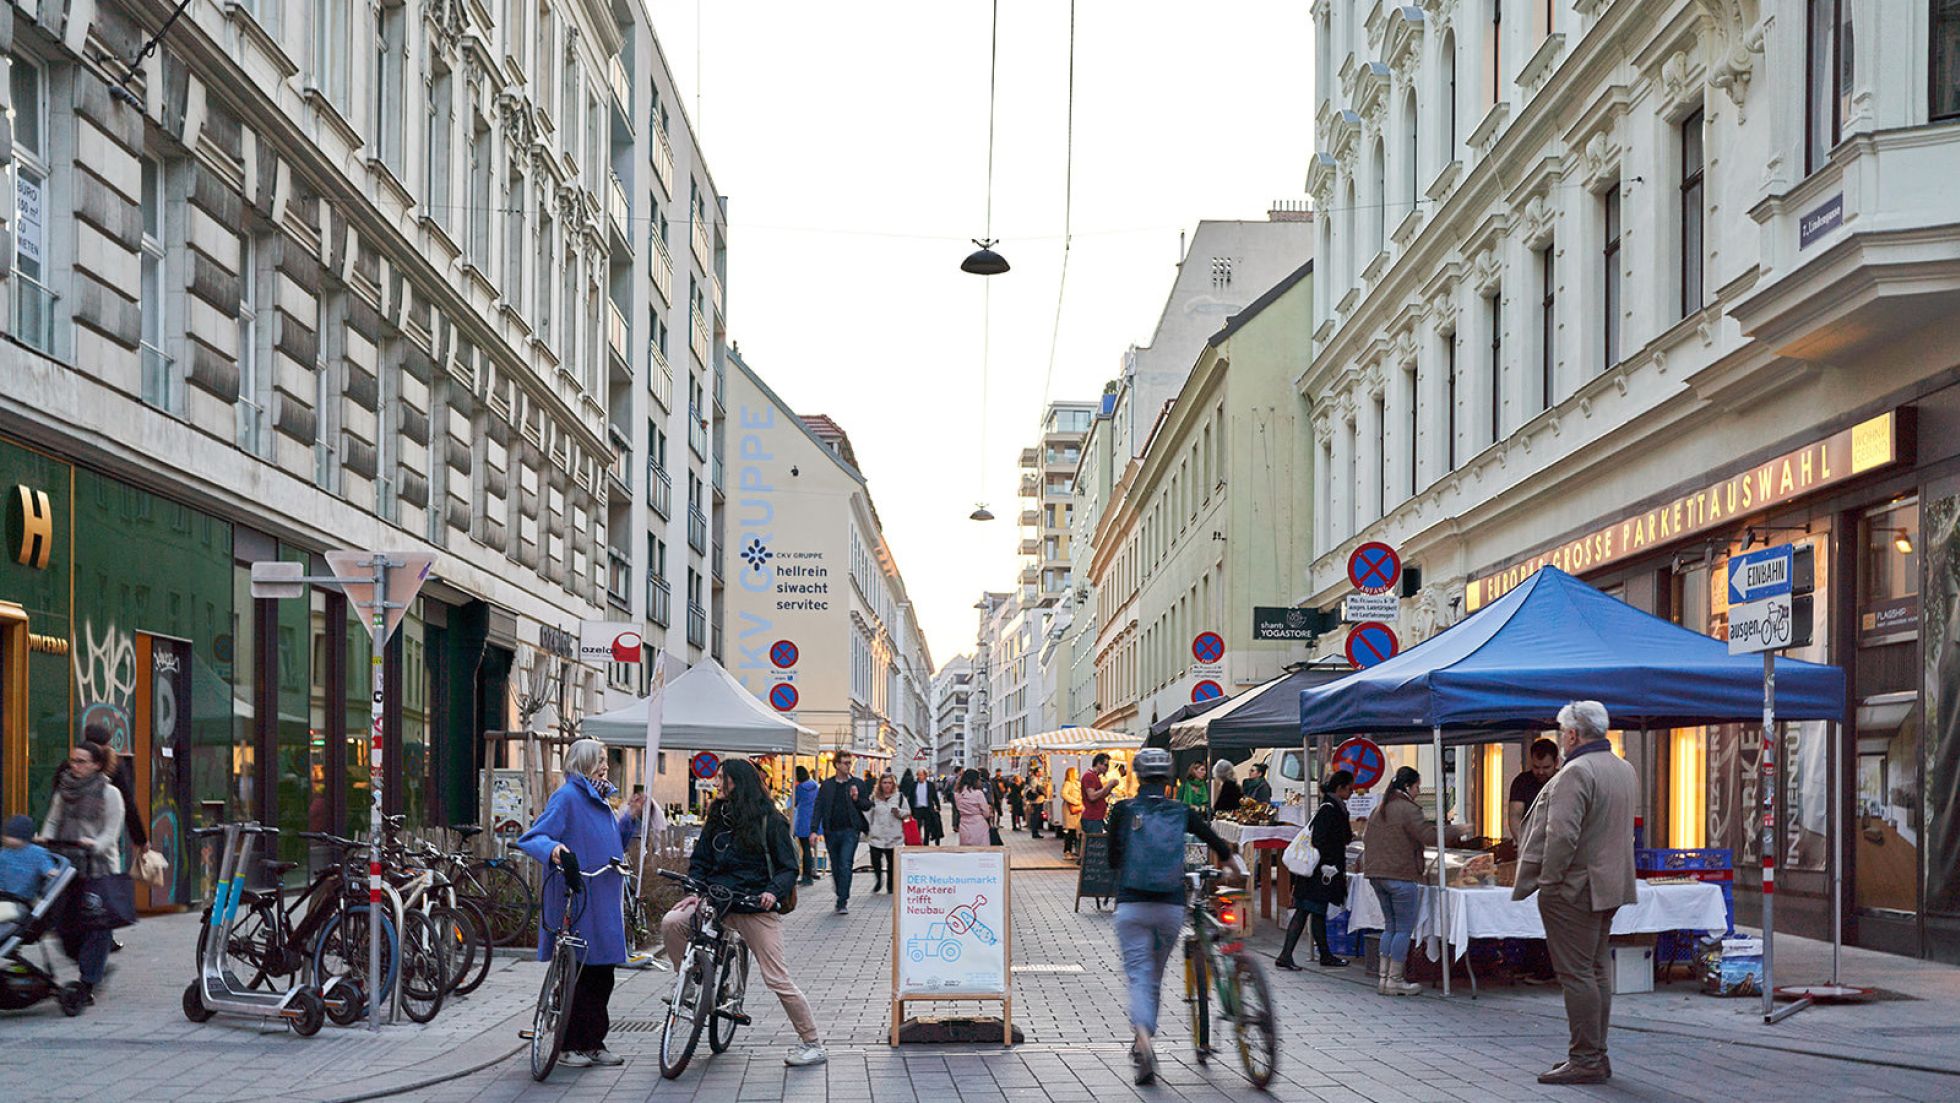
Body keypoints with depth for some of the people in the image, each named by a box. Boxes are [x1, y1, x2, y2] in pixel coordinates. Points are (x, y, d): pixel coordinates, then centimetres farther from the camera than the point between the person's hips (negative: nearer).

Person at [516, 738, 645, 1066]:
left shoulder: (600, 800, 18)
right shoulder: (567, 797, -10)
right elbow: (531, 838, -16)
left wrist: (630, 817, 13)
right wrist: (552, 848, -36)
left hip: (603, 905, 9)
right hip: (575, 903, -9)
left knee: (601, 976, 11)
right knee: (576, 974, -4)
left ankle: (594, 1043, 19)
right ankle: (569, 1045, 5)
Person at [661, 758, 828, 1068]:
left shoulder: (769, 821, -3)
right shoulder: (717, 818, 11)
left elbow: (789, 867, -2)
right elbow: (700, 861, 15)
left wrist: (774, 892, -21)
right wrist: (695, 891, -4)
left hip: (757, 906, -5)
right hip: (716, 902, 5)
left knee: (777, 979, -7)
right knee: (671, 922, -20)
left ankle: (813, 1044, 4)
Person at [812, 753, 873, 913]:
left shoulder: (858, 783, 5)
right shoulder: (827, 785, 7)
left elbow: (867, 806, 7)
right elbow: (818, 808, 5)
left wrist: (857, 799, -13)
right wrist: (814, 829, -4)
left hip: (850, 830, -2)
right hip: (832, 832, 2)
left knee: (845, 865, -13)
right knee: (836, 867, 10)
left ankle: (843, 902, -11)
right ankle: (842, 897, 26)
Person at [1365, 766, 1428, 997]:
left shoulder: (1378, 809, 15)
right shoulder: (1408, 809, -11)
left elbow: (1370, 841, 20)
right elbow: (1427, 835, -18)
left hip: (1376, 875, 8)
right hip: (1402, 877, -8)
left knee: (1390, 926, 15)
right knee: (1404, 929, -1)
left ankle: (1383, 977, 12)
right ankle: (1394, 980, -2)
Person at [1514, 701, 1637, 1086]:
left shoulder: (1576, 773, -18)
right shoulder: (1624, 769, 13)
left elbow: (1562, 835, -25)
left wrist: (1547, 880, -16)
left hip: (1574, 888, -10)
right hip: (1610, 885, 10)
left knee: (1576, 974, -6)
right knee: (1598, 971, 15)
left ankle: (1585, 1060, -5)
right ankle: (1596, 1055, 21)